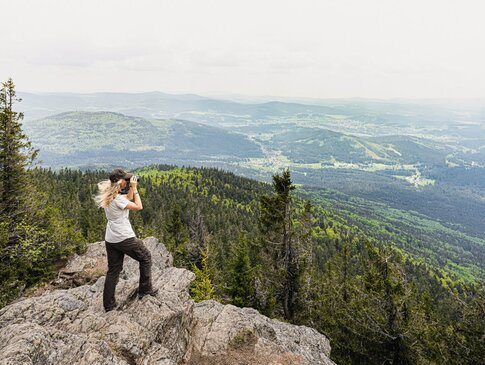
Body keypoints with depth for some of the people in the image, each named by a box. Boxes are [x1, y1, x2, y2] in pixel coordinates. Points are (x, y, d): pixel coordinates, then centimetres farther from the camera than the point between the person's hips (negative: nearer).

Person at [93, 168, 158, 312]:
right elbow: (138, 207, -17)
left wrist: (131, 188, 9)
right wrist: (135, 188, -12)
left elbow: (127, 199, 20)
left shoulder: (108, 196, 7)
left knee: (113, 270, 14)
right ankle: (145, 290, 20)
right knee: (145, 257, 12)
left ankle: (109, 304, 20)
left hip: (110, 239, 8)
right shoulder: (117, 198, -20)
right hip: (125, 238, -8)